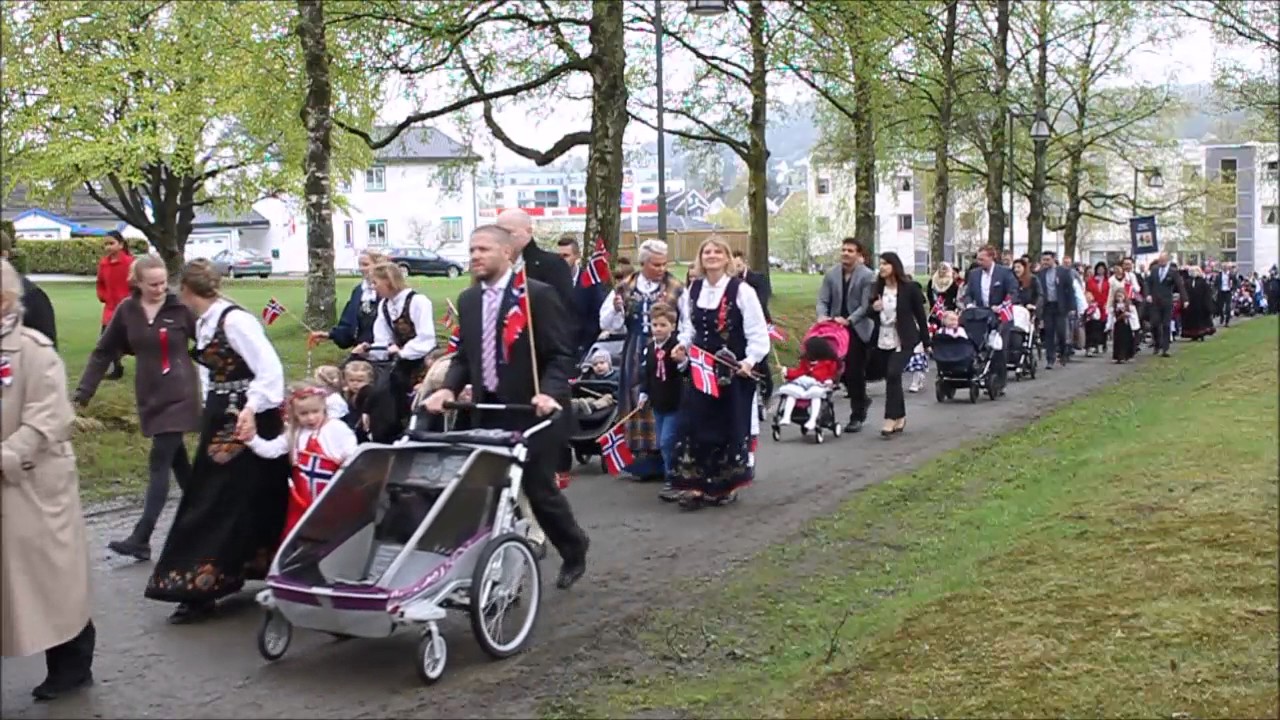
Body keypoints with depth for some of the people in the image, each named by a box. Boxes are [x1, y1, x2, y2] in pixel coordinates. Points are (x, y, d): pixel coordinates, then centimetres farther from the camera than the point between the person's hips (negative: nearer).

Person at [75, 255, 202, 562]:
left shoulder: (180, 309, -8)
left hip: (179, 396, -5)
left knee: (159, 463, -8)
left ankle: (141, 538, -9)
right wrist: (84, 389, 2)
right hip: (150, 397, 5)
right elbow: (104, 352, 7)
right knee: (176, 459, 15)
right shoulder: (127, 311, 1)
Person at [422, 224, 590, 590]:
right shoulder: (468, 300, 10)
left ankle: (574, 549, 29)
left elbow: (560, 355, -12)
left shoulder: (538, 294, -9)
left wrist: (549, 394, -28)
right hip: (488, 411, 6)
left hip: (531, 411, -5)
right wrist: (449, 388, -5)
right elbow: (464, 355, 14)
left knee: (538, 487, 2)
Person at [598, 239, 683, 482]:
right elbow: (608, 324, 9)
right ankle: (643, 458, 15)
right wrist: (616, 310, -10)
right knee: (638, 403, 7)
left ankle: (663, 458, 5)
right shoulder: (626, 288, 7)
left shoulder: (676, 290, -2)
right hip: (635, 355, 3)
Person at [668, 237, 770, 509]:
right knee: (694, 424, -3)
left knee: (730, 426, 5)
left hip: (734, 370, -4)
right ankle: (695, 485, 3)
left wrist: (750, 360, -18)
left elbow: (758, 332, -8)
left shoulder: (741, 290, -9)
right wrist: (683, 346, -2)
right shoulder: (692, 290, 7)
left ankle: (726, 486, 18)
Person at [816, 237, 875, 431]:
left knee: (855, 372, -2)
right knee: (841, 370, 7)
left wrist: (848, 320, -23)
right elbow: (823, 300, 6)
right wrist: (822, 316, -15)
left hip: (858, 330, -4)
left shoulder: (867, 276, -6)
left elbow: (866, 306, -12)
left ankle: (856, 416, 9)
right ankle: (862, 400, 33)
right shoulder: (831, 275, 7)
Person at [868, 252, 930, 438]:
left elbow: (920, 315, -3)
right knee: (891, 378, 9)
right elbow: (871, 314, 15)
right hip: (883, 340, 5)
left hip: (903, 340, -5)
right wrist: (873, 308, -9)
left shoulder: (909, 287, -7)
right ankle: (900, 417, 22)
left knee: (893, 374, -18)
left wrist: (926, 342, -2)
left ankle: (891, 419, -16)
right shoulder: (877, 287, 6)